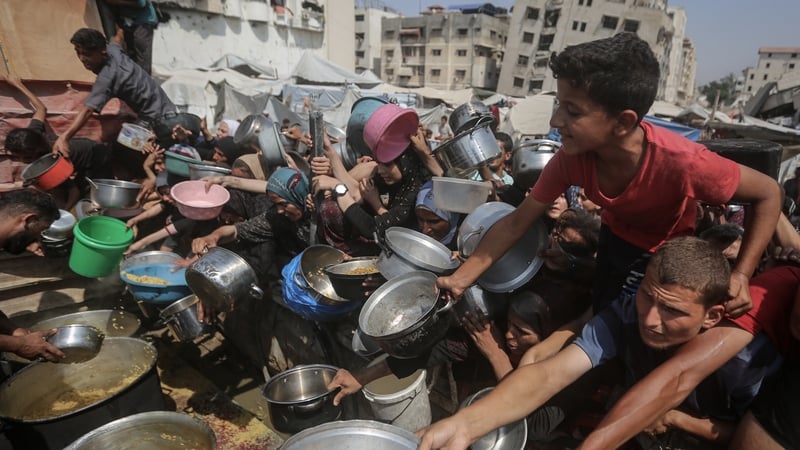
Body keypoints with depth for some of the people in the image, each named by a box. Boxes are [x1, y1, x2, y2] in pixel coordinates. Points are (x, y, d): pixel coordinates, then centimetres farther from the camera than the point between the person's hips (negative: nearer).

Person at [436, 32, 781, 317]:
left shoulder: (682, 162, -41)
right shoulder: (570, 158, -30)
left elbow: (769, 193, -22)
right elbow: (516, 223, -23)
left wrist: (740, 275, -32)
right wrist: (460, 279, -28)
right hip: (616, 239, 2)